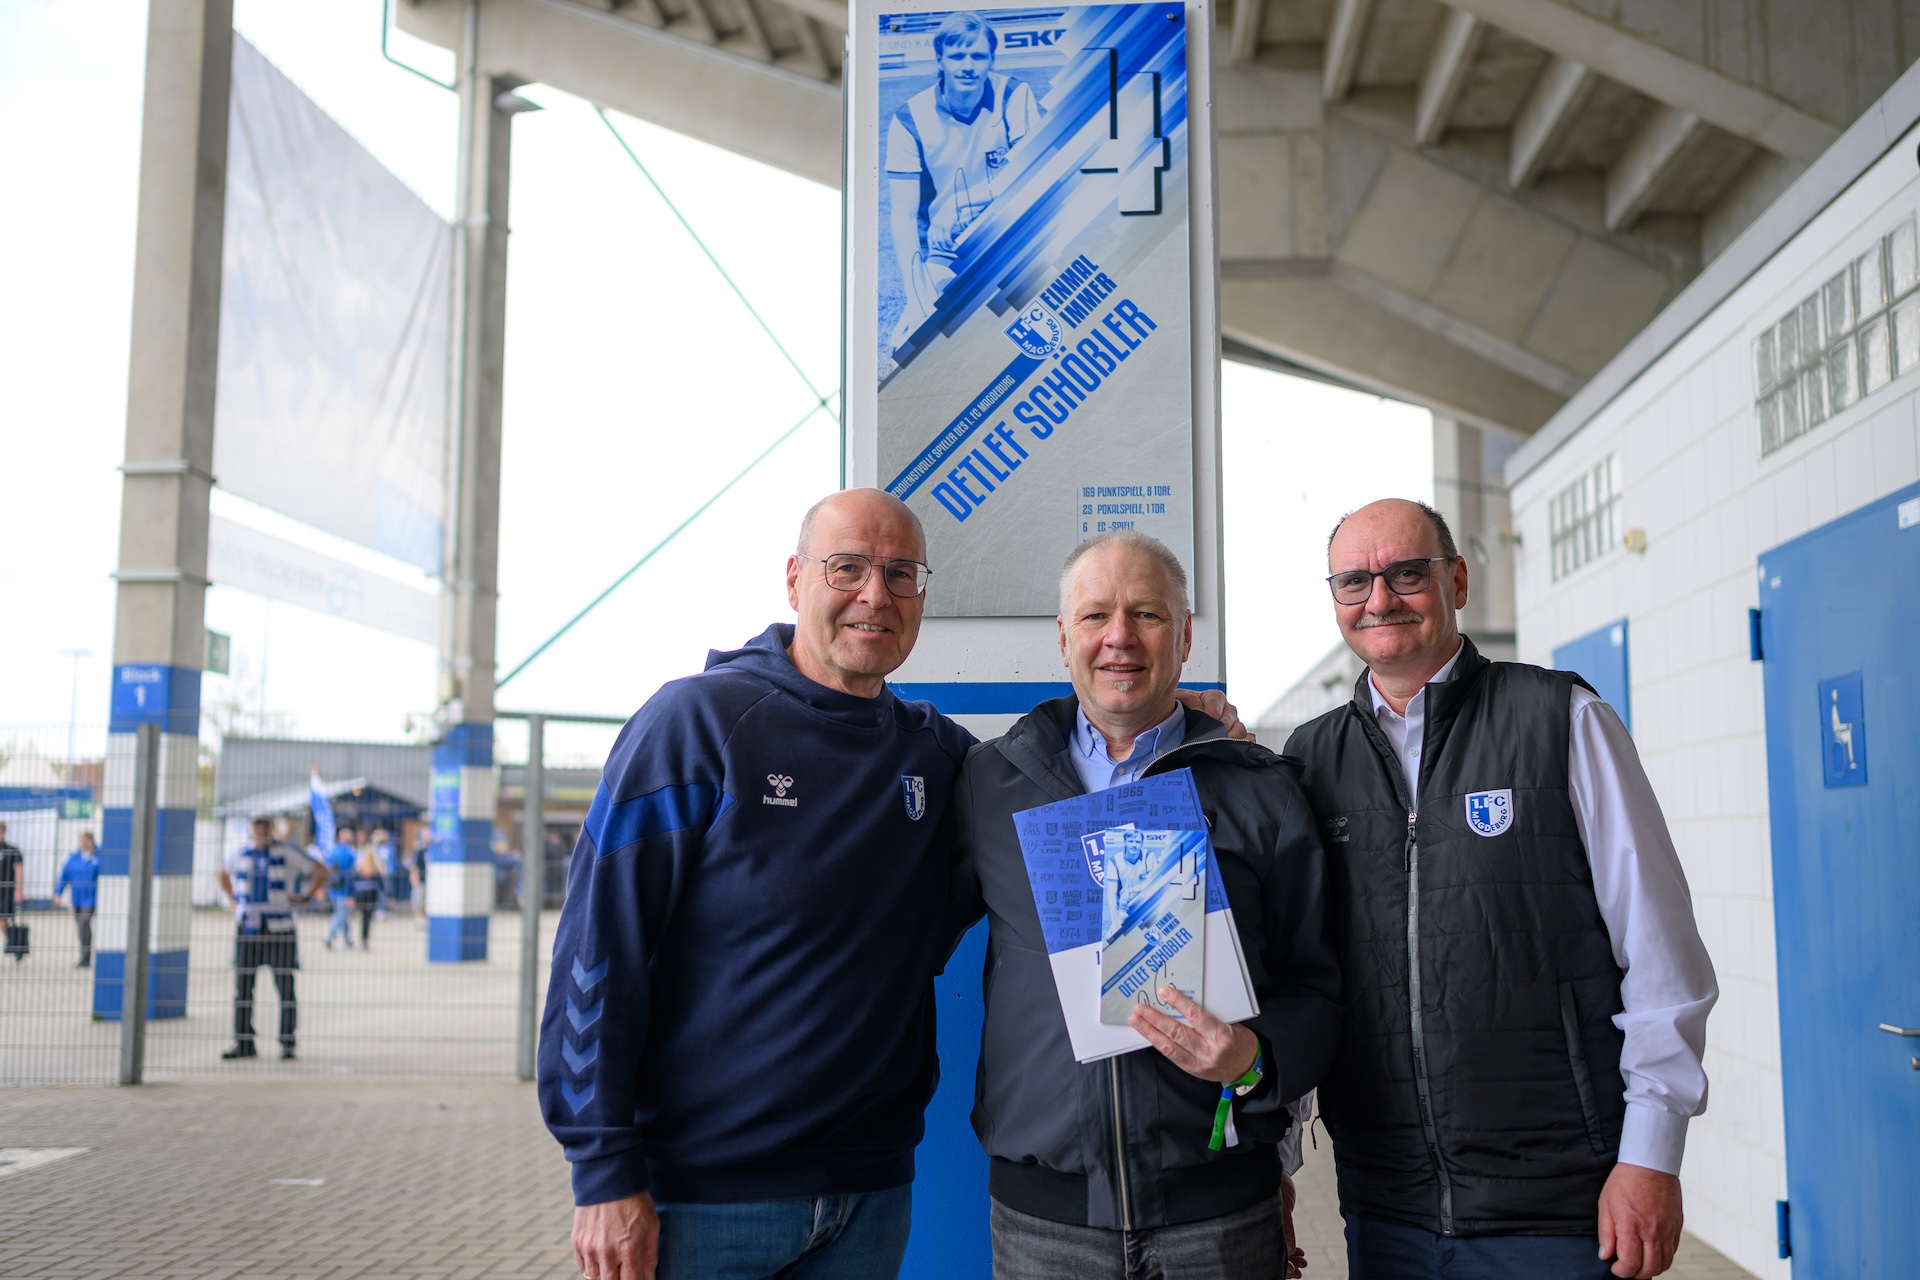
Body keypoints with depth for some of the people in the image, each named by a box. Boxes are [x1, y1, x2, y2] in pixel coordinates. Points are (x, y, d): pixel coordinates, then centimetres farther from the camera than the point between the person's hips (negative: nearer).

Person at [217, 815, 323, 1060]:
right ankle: (244, 1044, 9)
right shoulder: (240, 854, 9)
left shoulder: (287, 853, -2)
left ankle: (287, 1044, 5)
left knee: (285, 985, -2)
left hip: (279, 928, -3)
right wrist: (234, 900, 17)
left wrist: (305, 897, -5)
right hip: (248, 927, 3)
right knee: (242, 985, 2)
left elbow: (321, 872, 3)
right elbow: (224, 874, 30)